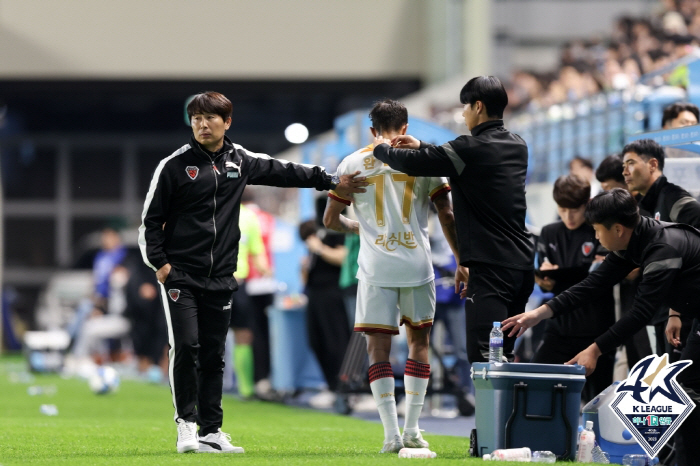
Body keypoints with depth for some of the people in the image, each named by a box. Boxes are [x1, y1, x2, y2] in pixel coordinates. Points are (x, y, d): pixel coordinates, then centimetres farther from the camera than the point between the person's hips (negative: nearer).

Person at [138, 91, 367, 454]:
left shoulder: (240, 161, 8)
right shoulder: (174, 165, -3)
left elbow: (284, 172, 21)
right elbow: (150, 219, 0)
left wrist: (330, 182, 23)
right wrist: (158, 263, -8)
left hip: (220, 278, 4)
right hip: (180, 275, -4)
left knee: (213, 355, 5)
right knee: (185, 346, -14)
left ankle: (211, 431, 8)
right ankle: (186, 424, -6)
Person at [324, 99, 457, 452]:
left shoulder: (352, 163, 4)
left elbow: (330, 220, 9)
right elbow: (447, 216, 1)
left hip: (376, 267, 0)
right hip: (417, 264, 0)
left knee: (378, 346, 3)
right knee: (418, 341, 14)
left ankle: (392, 433, -6)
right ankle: (412, 430, 12)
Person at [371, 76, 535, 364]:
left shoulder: (471, 149, -12)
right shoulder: (517, 146, 13)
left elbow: (411, 163, -5)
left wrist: (382, 148, 15)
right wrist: (422, 147, 32)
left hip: (490, 268, -8)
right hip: (521, 262, 8)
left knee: (483, 357, -14)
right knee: (504, 357, 14)